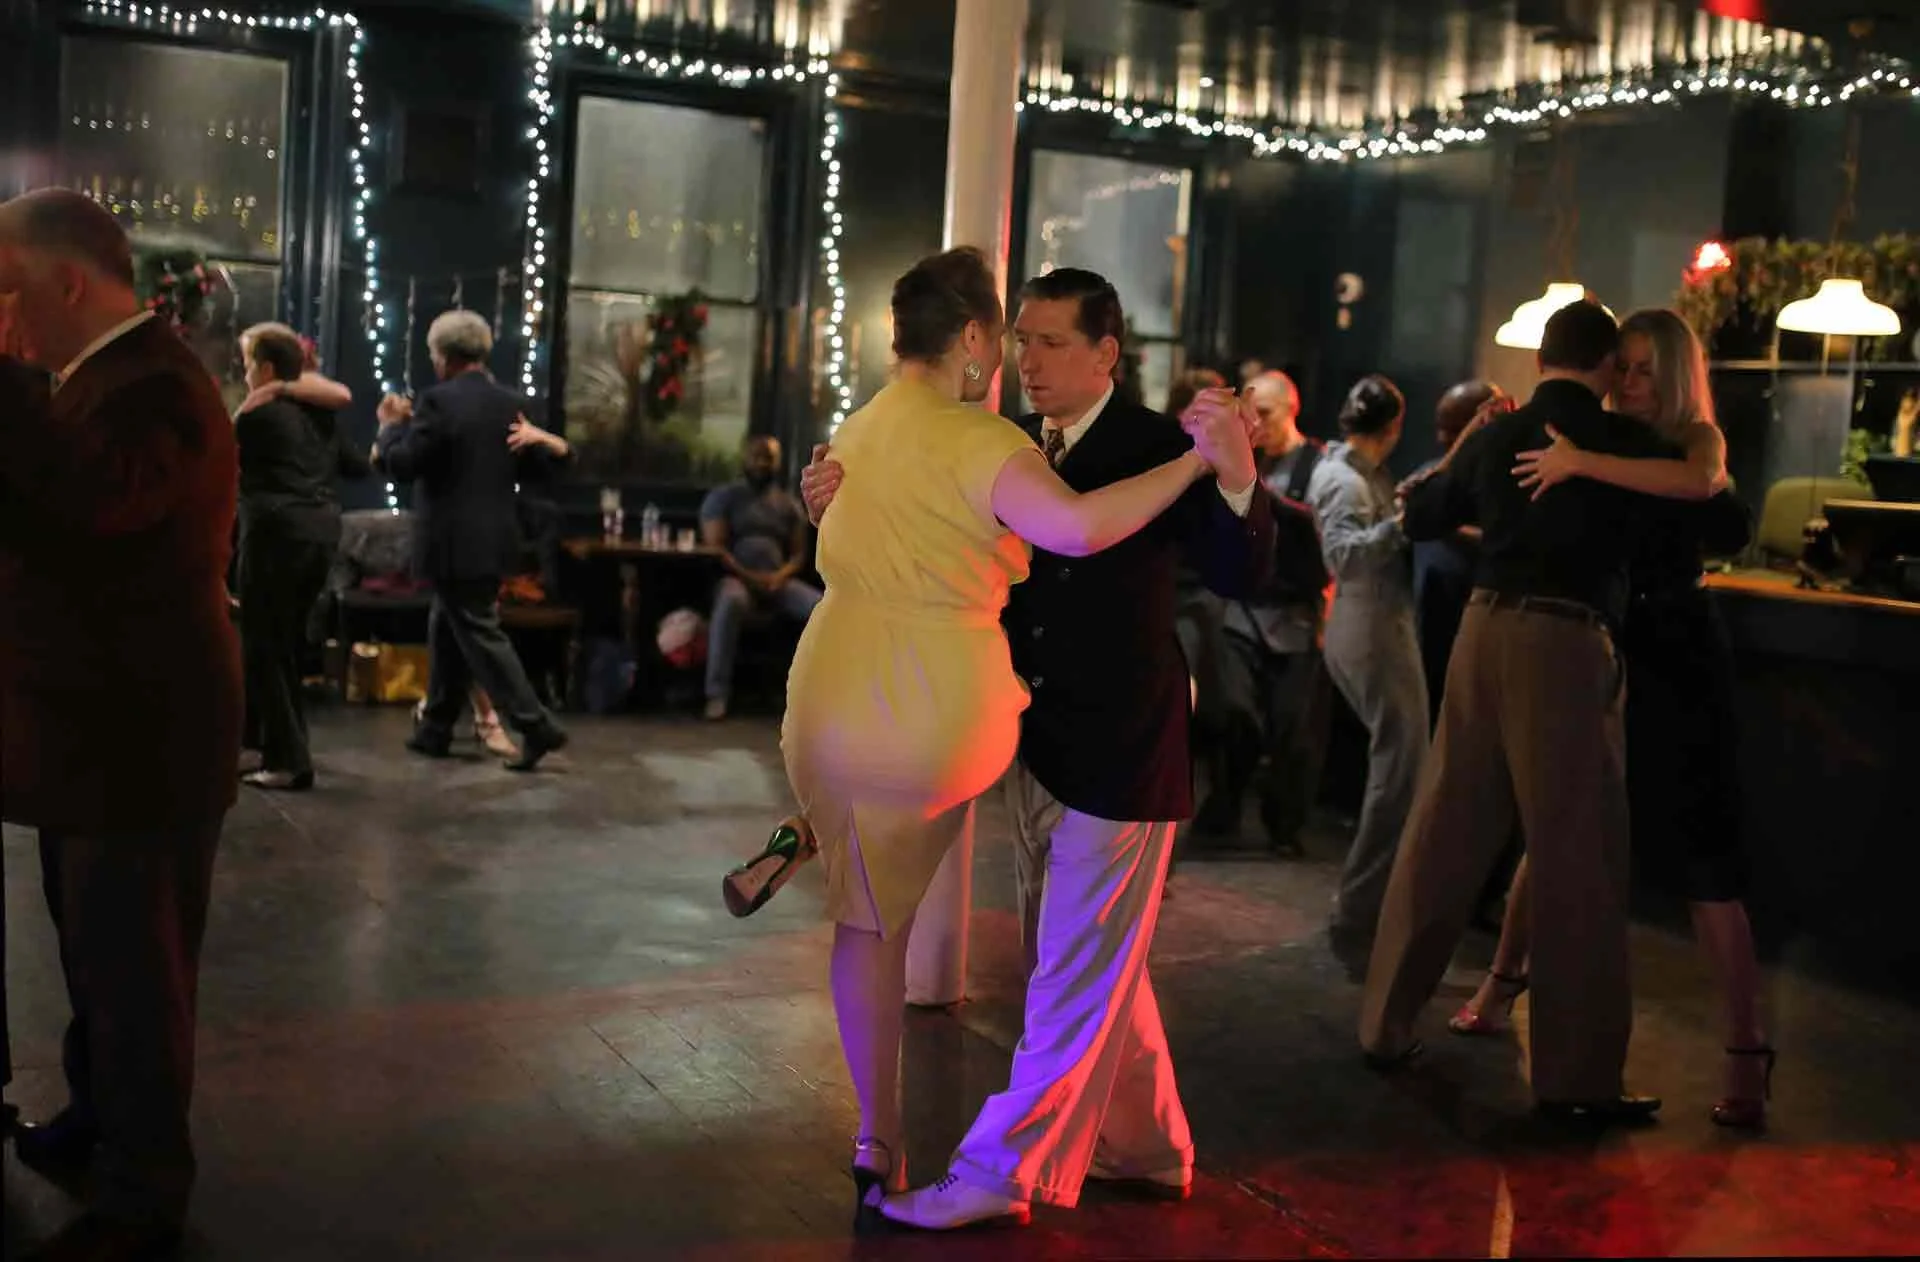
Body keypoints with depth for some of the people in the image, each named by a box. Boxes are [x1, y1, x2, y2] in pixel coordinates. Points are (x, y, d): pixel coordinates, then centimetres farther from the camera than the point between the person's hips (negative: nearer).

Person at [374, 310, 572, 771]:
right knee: (447, 633, 18)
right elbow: (534, 467, 11)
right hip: (492, 541, 8)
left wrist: (392, 425, 1)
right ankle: (435, 730, 24)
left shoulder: (440, 401, -15)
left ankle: (537, 727, -5)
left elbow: (401, 465, -12)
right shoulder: (509, 404, 7)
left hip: (456, 544, -8)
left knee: (480, 636, -2)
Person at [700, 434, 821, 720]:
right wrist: (747, 575, -19)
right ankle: (717, 693, -40)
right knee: (730, 601, -41)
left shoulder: (789, 504, 18)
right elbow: (714, 546, -4)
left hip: (777, 581, 4)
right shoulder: (722, 497, 7)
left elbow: (799, 553, 12)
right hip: (736, 577, -3)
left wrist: (780, 576, -11)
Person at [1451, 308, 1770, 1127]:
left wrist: (1583, 464, -32)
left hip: (1675, 659, -4)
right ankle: (1504, 978, 28)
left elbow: (1699, 483, -30)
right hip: (1601, 651, 4)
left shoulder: (1696, 436, -5)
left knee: (1701, 857, -6)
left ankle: (1746, 1054, -1)